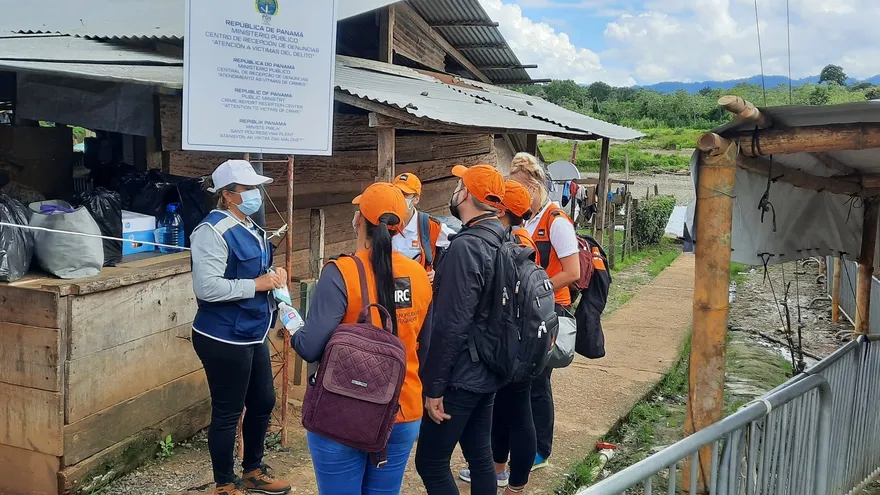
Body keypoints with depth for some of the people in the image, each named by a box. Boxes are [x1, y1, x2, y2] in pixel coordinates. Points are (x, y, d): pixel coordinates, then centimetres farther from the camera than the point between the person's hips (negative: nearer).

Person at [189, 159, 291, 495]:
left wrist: (275, 276, 2)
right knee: (227, 413, 5)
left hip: (253, 335, 10)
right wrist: (258, 284, -22)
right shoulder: (213, 231, -19)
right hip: (224, 339, -10)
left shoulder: (250, 229, 11)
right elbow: (207, 287, -29)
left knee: (263, 403, 19)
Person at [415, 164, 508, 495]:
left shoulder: (465, 247, -22)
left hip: (461, 377, -9)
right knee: (480, 454, 17)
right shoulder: (503, 241, 6)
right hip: (488, 371, 9)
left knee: (430, 462, 2)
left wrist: (434, 387, -18)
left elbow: (452, 325, -24)